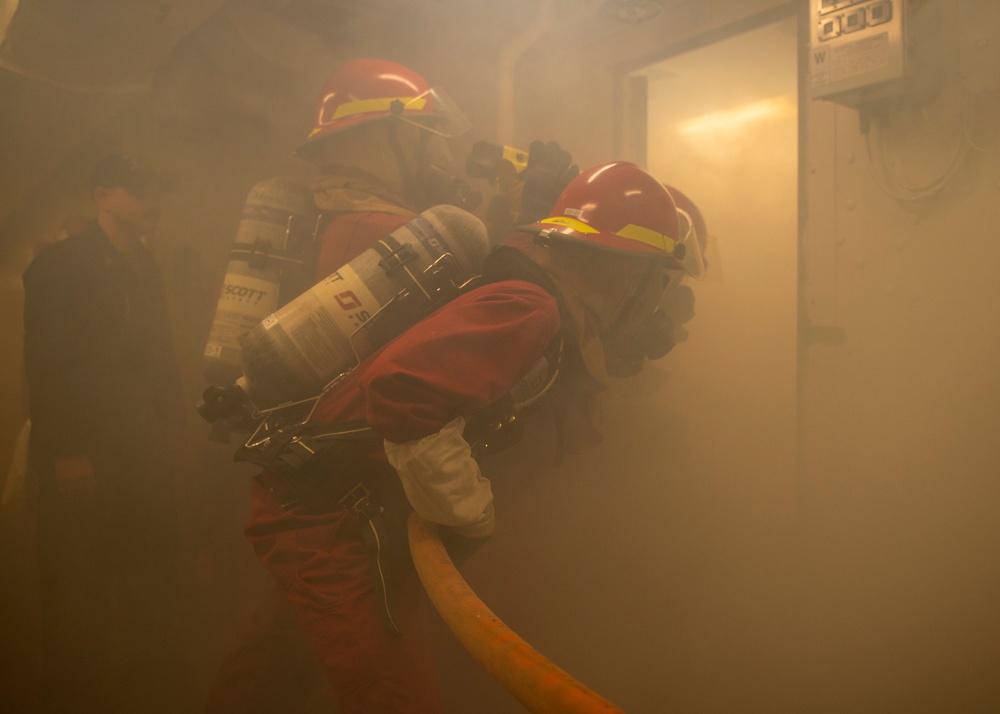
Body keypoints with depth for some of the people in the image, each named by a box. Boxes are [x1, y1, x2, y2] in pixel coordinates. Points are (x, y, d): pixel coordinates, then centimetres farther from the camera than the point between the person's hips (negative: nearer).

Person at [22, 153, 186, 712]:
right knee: (78, 599, 4)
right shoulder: (62, 263, -3)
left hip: (147, 456, 6)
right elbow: (45, 366, -11)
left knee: (152, 591, 9)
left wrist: (169, 423, 8)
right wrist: (65, 451, -15)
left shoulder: (147, 268, 17)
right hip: (85, 459, -6)